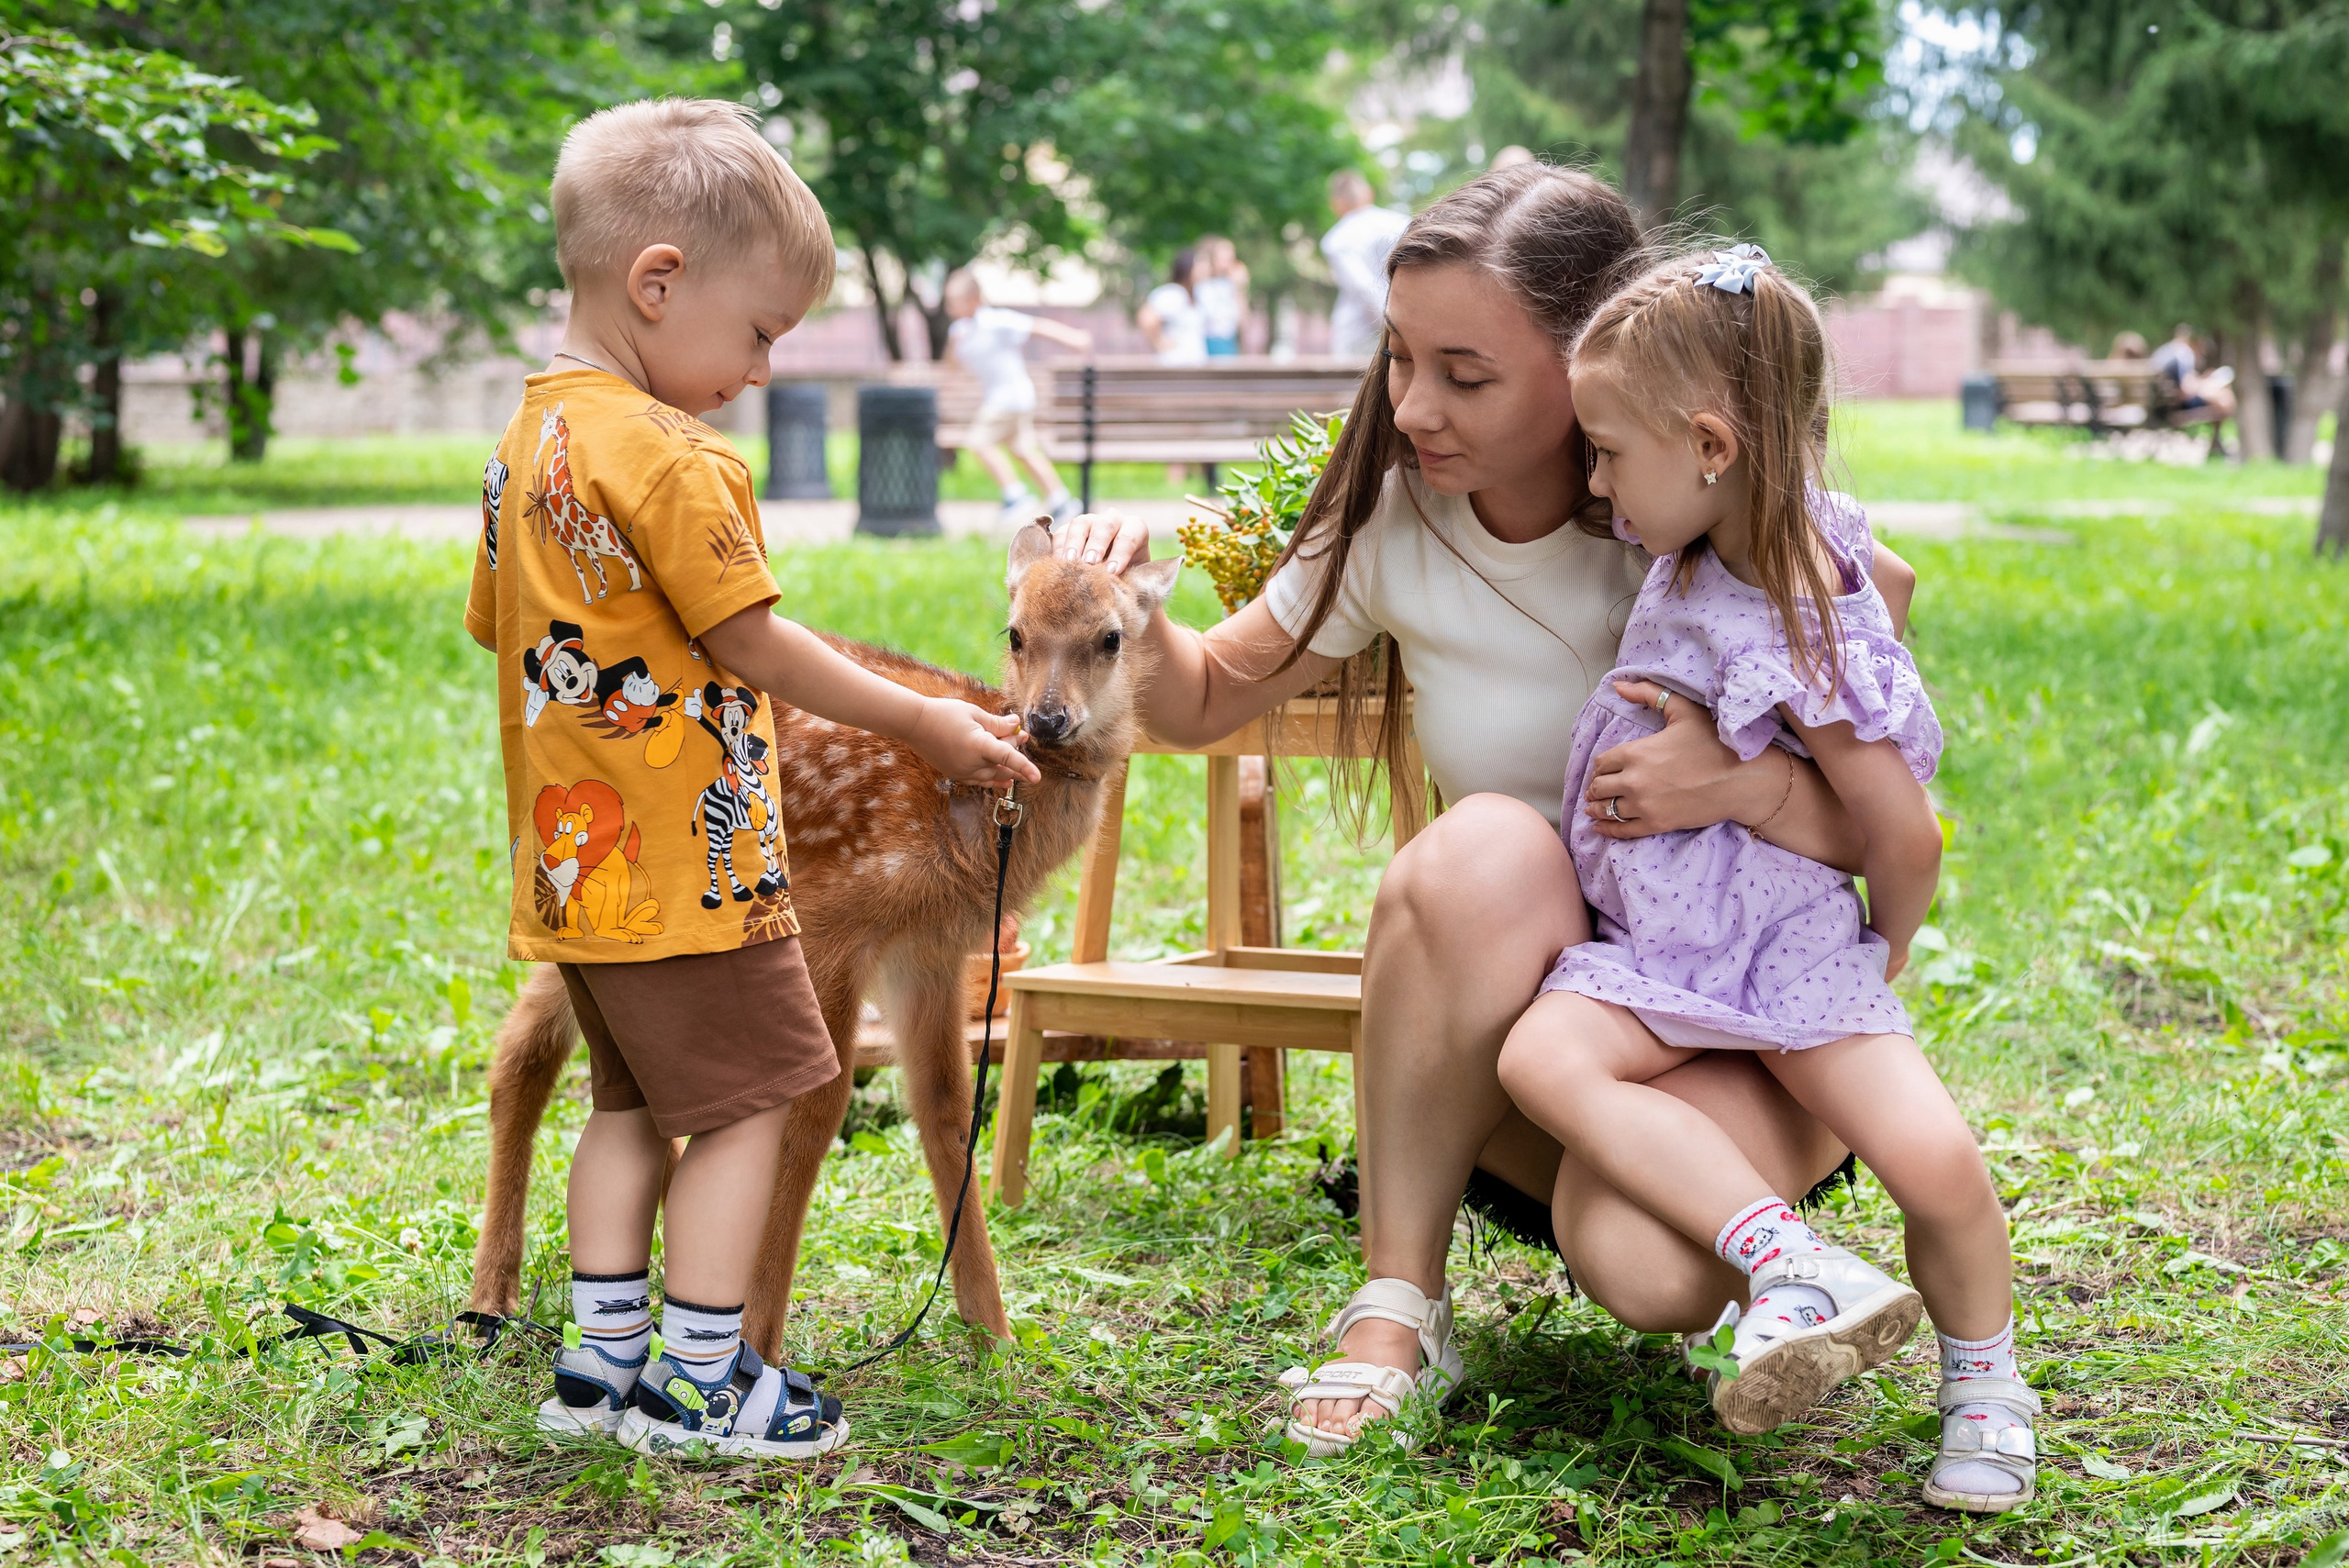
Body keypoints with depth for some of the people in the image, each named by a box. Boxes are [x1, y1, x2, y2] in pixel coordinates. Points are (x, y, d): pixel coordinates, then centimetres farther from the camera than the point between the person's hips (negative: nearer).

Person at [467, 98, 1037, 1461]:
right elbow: (754, 643, -17)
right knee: (744, 1104, 2)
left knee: (632, 1103, 18)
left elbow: (505, 632, 16)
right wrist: (919, 721, -7)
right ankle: (697, 1378, 5)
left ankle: (605, 1356, 21)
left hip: (578, 868, 9)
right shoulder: (666, 456, -19)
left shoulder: (530, 440, 9)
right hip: (686, 869, -9)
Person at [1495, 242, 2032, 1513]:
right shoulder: (1706, 543, 0)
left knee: (1935, 1162, -22)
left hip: (1791, 945, -7)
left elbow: (1904, 832, -17)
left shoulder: (1796, 640, -22)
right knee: (1543, 1055, -22)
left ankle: (1982, 1381, 7)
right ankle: (1796, 1268, -27)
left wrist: (1884, 957, 1)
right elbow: (1885, 576, 22)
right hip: (1658, 952, 7)